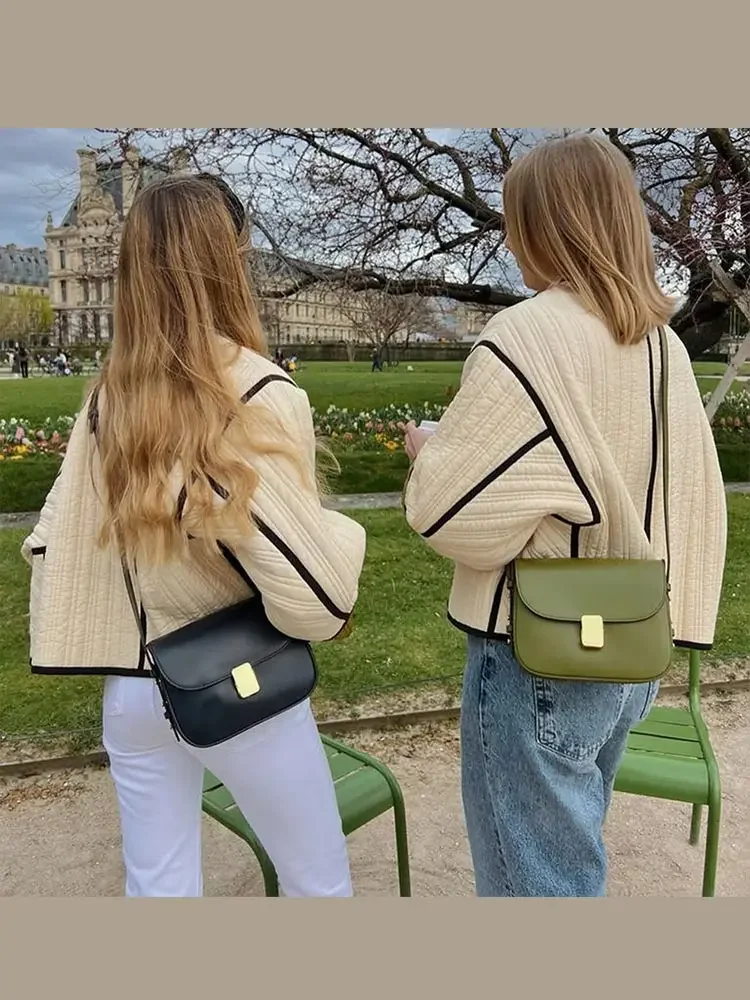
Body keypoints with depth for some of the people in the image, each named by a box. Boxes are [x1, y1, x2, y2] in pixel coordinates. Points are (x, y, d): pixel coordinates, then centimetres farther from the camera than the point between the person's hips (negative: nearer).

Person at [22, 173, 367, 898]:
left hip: (130, 683, 6)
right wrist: (332, 610, -3)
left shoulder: (109, 396, -4)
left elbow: (56, 539, 2)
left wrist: (115, 632, 13)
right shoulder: (257, 395, -21)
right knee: (318, 883, 18)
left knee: (156, 885, 21)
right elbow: (301, 574, -23)